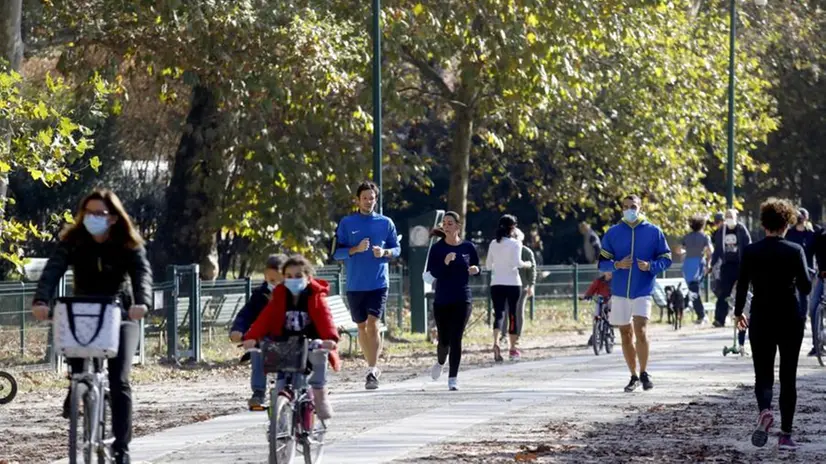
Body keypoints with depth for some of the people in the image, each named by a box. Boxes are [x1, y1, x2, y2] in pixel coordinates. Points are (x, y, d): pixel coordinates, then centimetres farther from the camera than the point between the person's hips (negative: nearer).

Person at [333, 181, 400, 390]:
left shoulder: (385, 223, 5)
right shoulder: (347, 223, 3)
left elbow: (396, 249, 11)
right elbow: (337, 252, 1)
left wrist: (385, 252, -10)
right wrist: (356, 249, -16)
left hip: (379, 283, -2)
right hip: (355, 284, 2)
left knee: (373, 324, -14)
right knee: (362, 326, 10)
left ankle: (372, 371, -16)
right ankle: (372, 366, 25)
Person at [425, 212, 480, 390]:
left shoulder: (468, 247, 2)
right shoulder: (437, 248, -1)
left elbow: (476, 266, 15)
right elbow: (433, 273, -7)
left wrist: (475, 269, -8)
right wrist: (445, 262, -25)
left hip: (462, 300, 0)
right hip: (442, 300, 0)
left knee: (456, 339, -7)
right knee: (444, 340, 5)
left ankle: (452, 379, -2)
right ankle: (440, 363, 38)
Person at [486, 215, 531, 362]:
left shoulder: (493, 244, 6)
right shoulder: (515, 244, -6)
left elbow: (488, 265, 9)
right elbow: (517, 262, -16)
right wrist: (525, 264, 4)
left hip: (496, 283, 3)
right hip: (512, 283, -3)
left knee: (499, 313, -1)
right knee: (513, 314, 9)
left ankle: (496, 343, -26)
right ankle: (513, 349, 14)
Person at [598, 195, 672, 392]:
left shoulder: (653, 232, 1)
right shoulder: (612, 233, 5)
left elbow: (666, 259, 4)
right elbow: (602, 262, 6)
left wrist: (650, 266, -15)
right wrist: (617, 265, -14)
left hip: (643, 292, -3)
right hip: (619, 292, 3)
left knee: (640, 331, -17)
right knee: (626, 334, 8)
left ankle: (644, 373, -2)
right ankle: (633, 376, 19)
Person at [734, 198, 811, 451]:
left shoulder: (751, 252, -3)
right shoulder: (795, 251, -7)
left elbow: (742, 285, -3)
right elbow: (805, 286, -12)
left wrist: (738, 312, 12)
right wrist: (806, 271, 9)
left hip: (761, 319, 1)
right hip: (791, 320, -1)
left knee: (763, 374, 7)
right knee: (788, 377, 8)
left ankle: (765, 411, -25)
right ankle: (785, 434, 6)